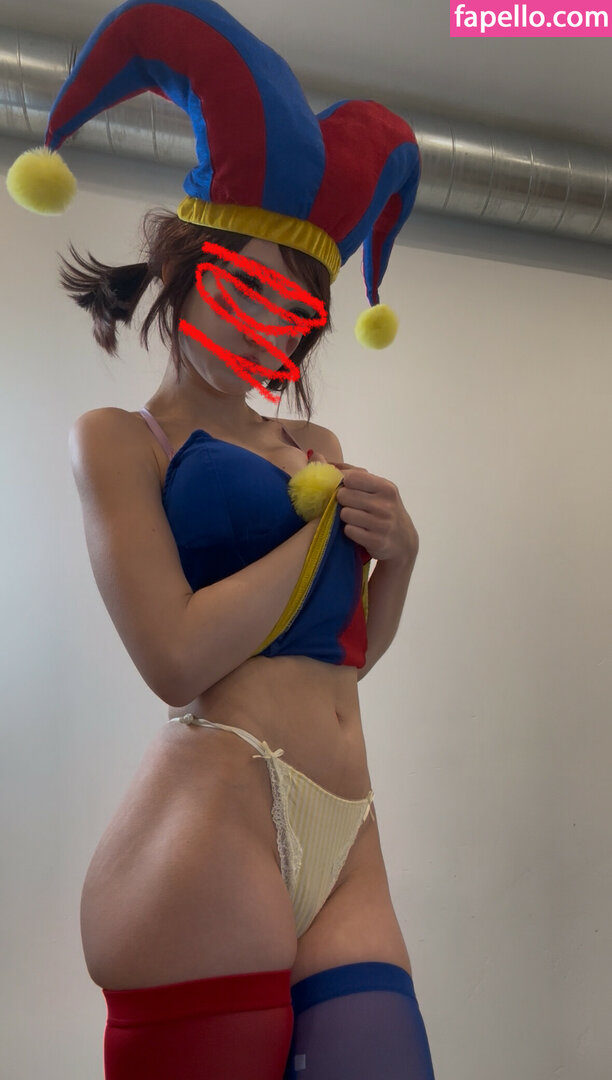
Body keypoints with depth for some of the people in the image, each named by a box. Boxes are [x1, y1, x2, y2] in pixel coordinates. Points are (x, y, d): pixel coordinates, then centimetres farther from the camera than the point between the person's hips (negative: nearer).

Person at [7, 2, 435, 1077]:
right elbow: (177, 657, -14)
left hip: (346, 839, 6)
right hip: (209, 824, -6)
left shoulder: (312, 444, 19)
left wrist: (396, 549, 0)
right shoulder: (119, 437, 1)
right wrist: (327, 515, -4)